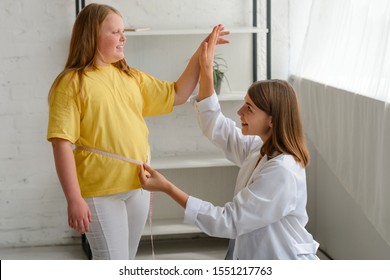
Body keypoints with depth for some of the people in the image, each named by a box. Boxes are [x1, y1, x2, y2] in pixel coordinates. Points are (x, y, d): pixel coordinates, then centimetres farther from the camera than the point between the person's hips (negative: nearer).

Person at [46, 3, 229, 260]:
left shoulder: (132, 78, 11)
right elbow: (62, 143, -14)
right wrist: (74, 199, -20)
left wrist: (201, 53, 7)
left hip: (138, 186, 6)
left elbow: (177, 95, 17)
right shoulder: (72, 82, -8)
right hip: (101, 191, -6)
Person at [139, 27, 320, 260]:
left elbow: (230, 221, -24)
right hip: (257, 259, 8)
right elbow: (215, 127, 15)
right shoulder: (259, 149, 3)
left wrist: (167, 188, -24)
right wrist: (206, 69, 6)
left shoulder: (281, 171, -24)